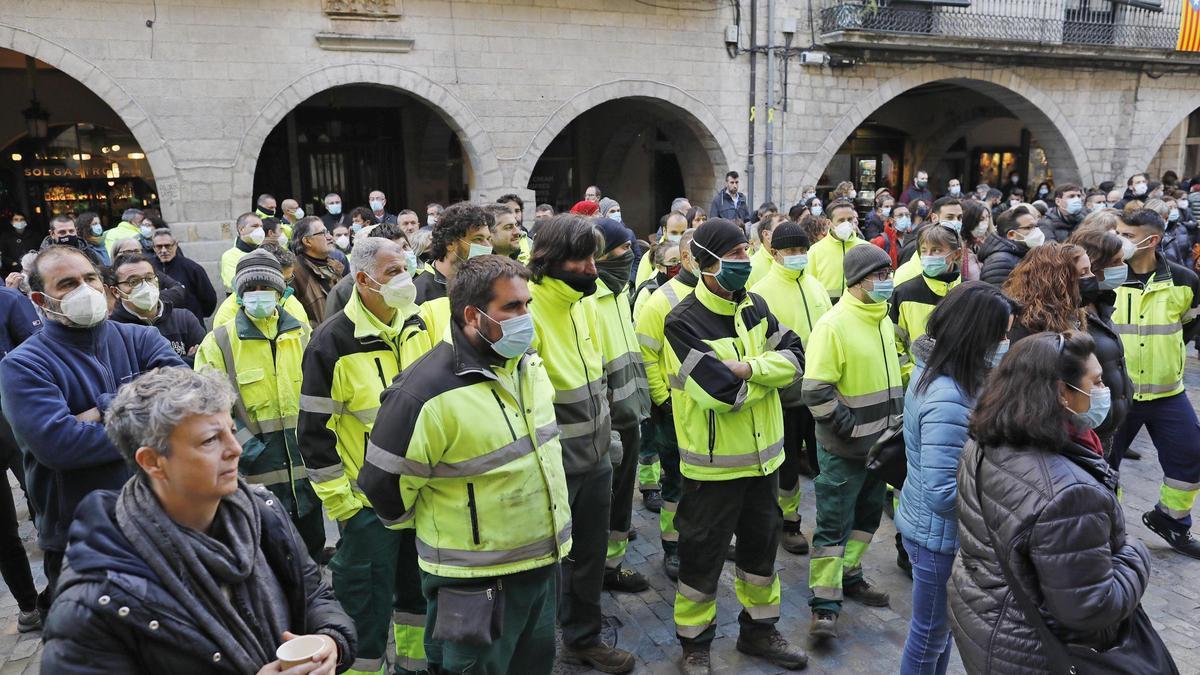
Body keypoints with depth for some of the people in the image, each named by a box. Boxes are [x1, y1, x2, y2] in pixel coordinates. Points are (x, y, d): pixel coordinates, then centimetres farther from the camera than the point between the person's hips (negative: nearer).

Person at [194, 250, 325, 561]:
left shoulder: (303, 334, 8)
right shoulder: (219, 342, -3)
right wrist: (244, 445, -17)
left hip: (305, 464, 4)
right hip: (257, 473, -4)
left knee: (312, 546, 17)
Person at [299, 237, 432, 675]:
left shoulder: (418, 327, 2)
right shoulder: (332, 342, -16)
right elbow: (314, 431, -12)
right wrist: (339, 502, -11)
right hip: (368, 502, -6)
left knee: (420, 590, 21)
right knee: (367, 606, 6)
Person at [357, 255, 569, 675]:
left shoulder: (529, 364, 1)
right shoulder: (427, 392, -25)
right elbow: (384, 485, -16)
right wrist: (436, 530, -1)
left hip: (544, 564, 7)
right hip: (476, 585, -7)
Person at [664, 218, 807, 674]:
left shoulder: (755, 307, 3)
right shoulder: (683, 322, -19)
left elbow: (794, 358, -6)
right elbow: (721, 390, -29)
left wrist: (747, 367, -22)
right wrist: (768, 372, -12)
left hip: (764, 454, 7)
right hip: (714, 464, -7)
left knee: (761, 545, 21)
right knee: (703, 554, 8)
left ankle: (759, 630, 42)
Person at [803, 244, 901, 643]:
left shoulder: (884, 321, 7)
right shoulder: (833, 325, -19)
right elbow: (816, 391, -22)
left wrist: (894, 418, 12)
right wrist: (852, 429, -19)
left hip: (880, 442, 8)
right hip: (844, 448, -8)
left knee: (868, 515, 20)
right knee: (834, 524, 0)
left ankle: (849, 576, 38)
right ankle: (825, 604, 9)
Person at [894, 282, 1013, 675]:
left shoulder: (933, 370, -3)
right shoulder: (948, 402, -32)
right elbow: (943, 495, -31)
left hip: (925, 525, 9)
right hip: (941, 537, -9)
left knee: (940, 628, 28)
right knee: (930, 635, 15)